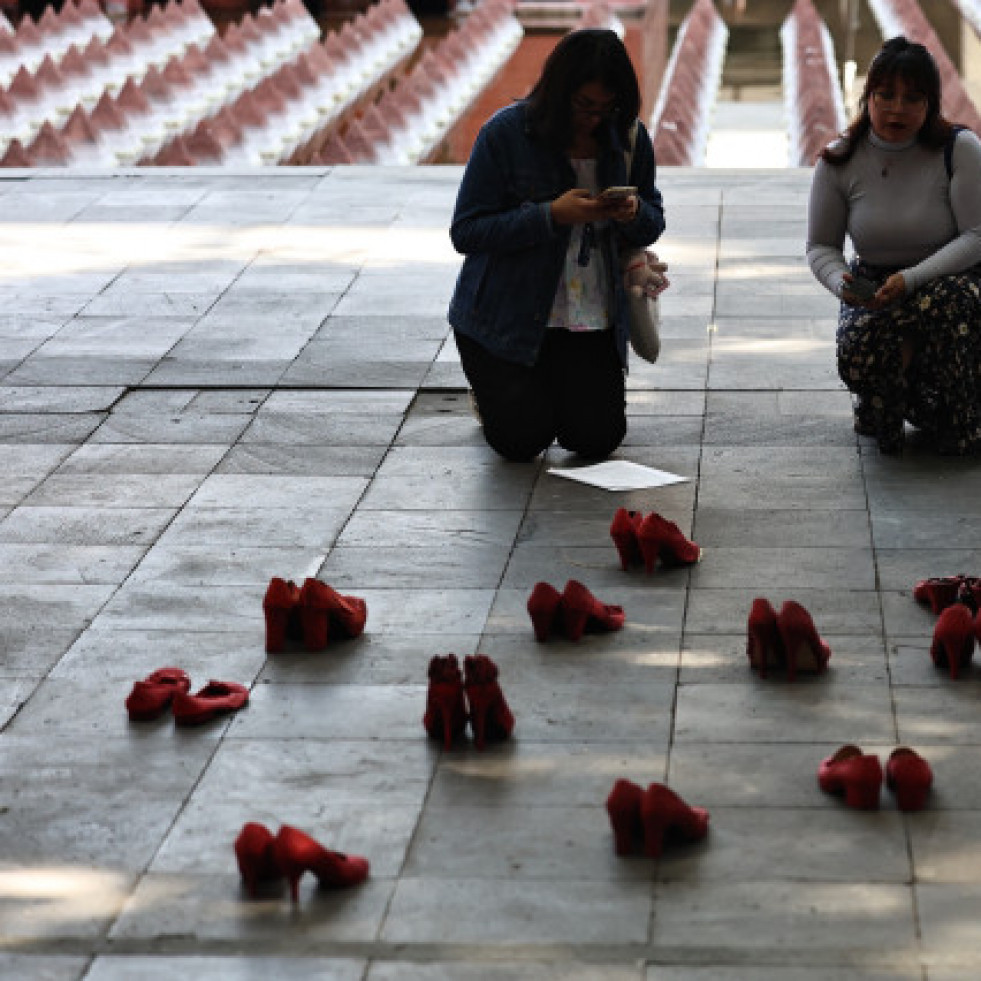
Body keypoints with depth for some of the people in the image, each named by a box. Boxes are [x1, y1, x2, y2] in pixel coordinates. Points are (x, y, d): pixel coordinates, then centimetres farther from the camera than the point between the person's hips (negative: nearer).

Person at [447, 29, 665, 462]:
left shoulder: (631, 137, -1)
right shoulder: (506, 132, -13)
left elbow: (653, 225, 10)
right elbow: (466, 231, -16)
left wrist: (634, 215, -16)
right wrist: (551, 216, -26)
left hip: (592, 321, 3)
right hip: (506, 319, -3)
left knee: (598, 439, -8)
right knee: (522, 440, -11)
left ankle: (553, 386, 27)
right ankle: (492, 388, 25)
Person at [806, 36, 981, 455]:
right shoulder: (839, 161, -6)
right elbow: (821, 246, 2)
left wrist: (912, 280, -31)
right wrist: (841, 283, -22)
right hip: (873, 285, 1)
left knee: (946, 301, -38)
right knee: (858, 358, -31)